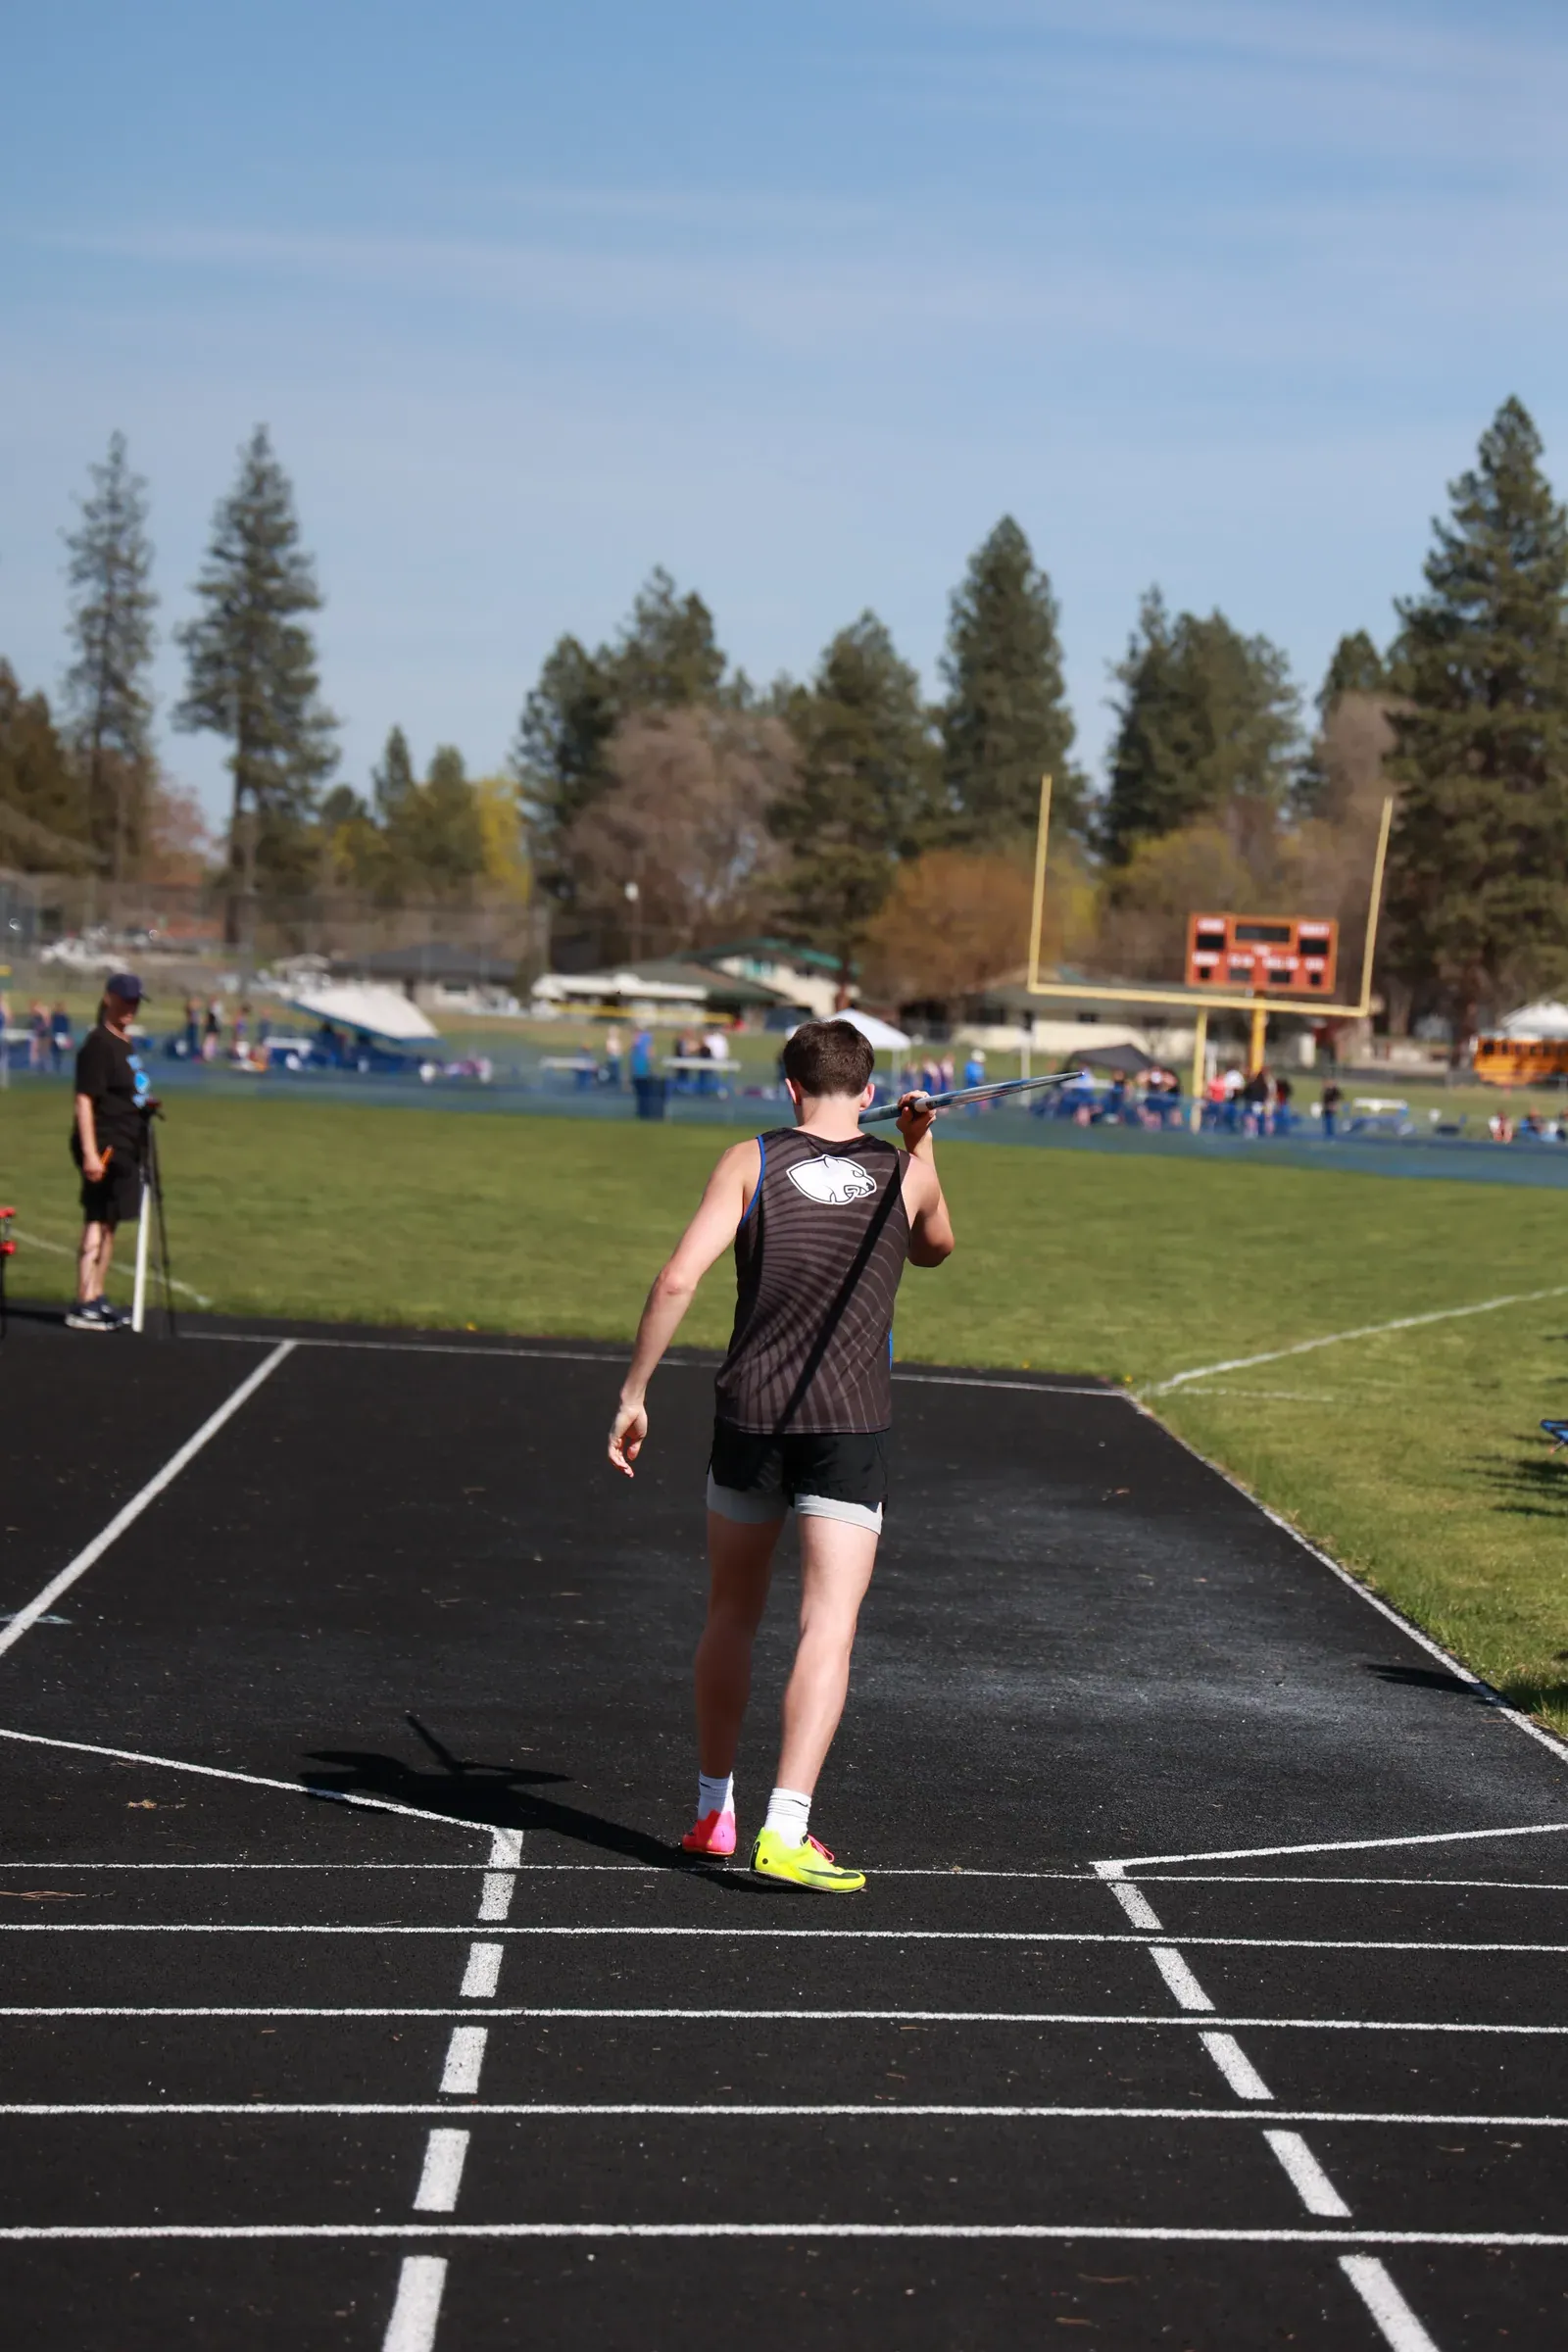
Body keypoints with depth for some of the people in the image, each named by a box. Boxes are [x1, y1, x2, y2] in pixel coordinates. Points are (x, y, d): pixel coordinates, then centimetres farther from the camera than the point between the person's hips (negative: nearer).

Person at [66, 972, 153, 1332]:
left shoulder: (126, 1044, 16)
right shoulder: (98, 1045, -13)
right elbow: (84, 1100, -19)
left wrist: (145, 1104, 11)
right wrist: (90, 1153, -24)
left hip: (125, 1148, 10)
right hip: (104, 1148, -10)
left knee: (109, 1223, 15)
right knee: (97, 1222, -10)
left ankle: (97, 1299, 24)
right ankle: (84, 1307, -9)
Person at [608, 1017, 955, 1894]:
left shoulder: (750, 1162, 0)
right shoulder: (906, 1174, 4)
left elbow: (678, 1279, -10)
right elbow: (936, 1248, 28)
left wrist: (634, 1393, -5)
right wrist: (921, 1147, 28)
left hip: (750, 1414, 1)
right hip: (854, 1424, -1)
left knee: (733, 1615, 17)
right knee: (829, 1629, -5)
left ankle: (714, 1811, 27)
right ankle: (786, 1830, -17)